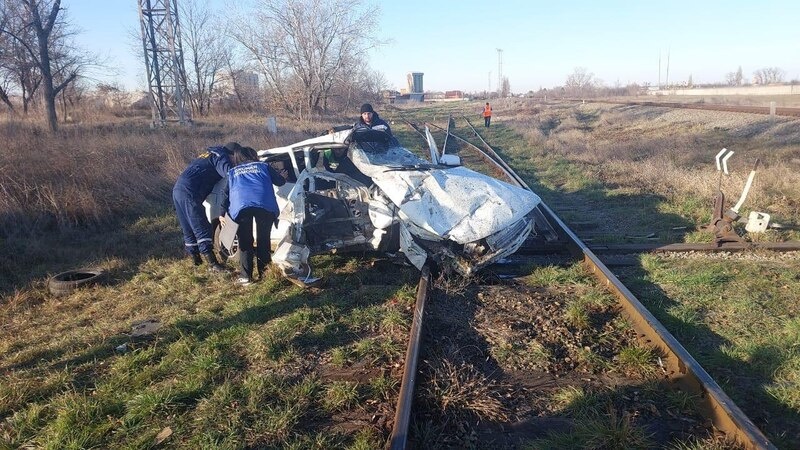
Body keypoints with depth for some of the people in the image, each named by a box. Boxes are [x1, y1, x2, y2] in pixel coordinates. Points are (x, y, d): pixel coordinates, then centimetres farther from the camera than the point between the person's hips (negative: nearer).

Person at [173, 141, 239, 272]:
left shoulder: (209, 154, 30)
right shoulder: (220, 156, 1)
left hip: (178, 190, 10)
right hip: (189, 192, -10)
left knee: (188, 230, 15)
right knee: (202, 229, -11)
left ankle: (195, 259, 23)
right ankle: (213, 264, -13)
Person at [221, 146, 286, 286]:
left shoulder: (231, 172, 32)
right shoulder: (263, 166, 28)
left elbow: (226, 193, 26)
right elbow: (281, 181, 29)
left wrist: (223, 214, 26)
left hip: (241, 206, 0)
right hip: (265, 205, 0)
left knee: (245, 242, 13)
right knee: (263, 240, 15)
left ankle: (245, 277, 9)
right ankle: (264, 272, 21)